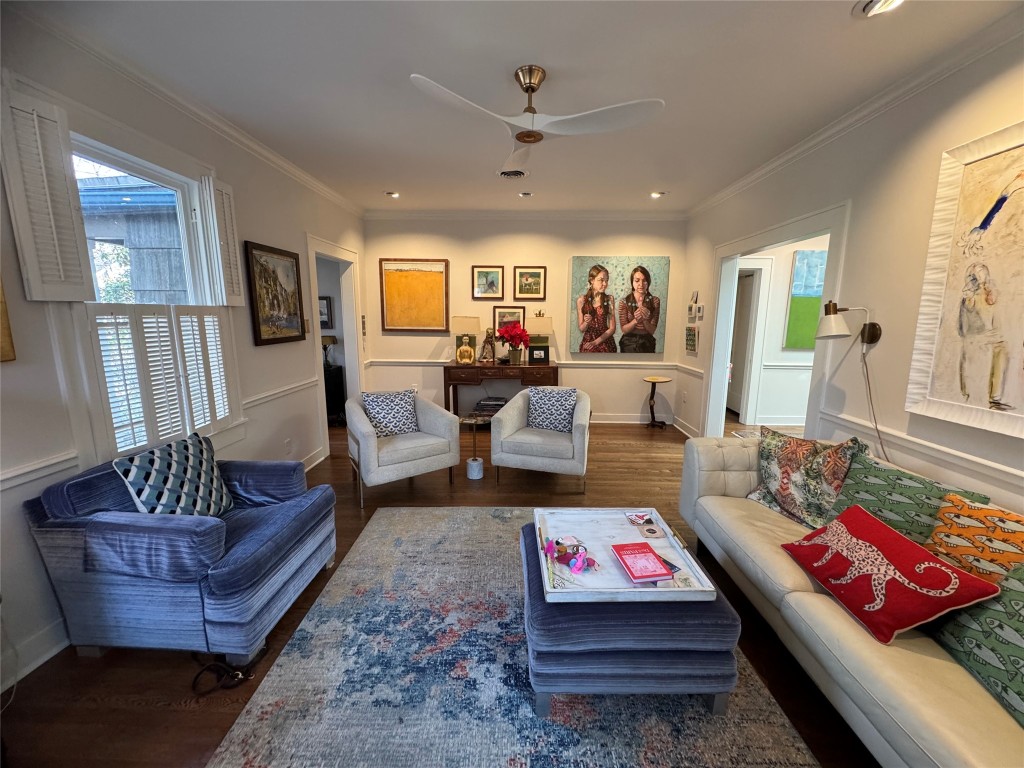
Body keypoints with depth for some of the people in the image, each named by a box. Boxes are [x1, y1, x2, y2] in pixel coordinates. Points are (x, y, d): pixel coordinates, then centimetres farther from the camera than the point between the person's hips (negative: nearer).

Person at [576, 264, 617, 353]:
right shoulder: (581, 300, -5)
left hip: (606, 343, 0)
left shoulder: (609, 299, -5)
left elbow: (612, 328, -6)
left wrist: (595, 342, -14)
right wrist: (586, 323, -20)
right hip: (587, 344, 0)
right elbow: (581, 329, 0)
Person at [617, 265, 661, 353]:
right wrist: (635, 320, -26)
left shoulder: (655, 301, -5)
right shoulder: (624, 302, -8)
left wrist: (645, 320, -26)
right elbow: (624, 330, -9)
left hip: (647, 343, 1)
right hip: (628, 343, -1)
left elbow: (652, 331, -7)